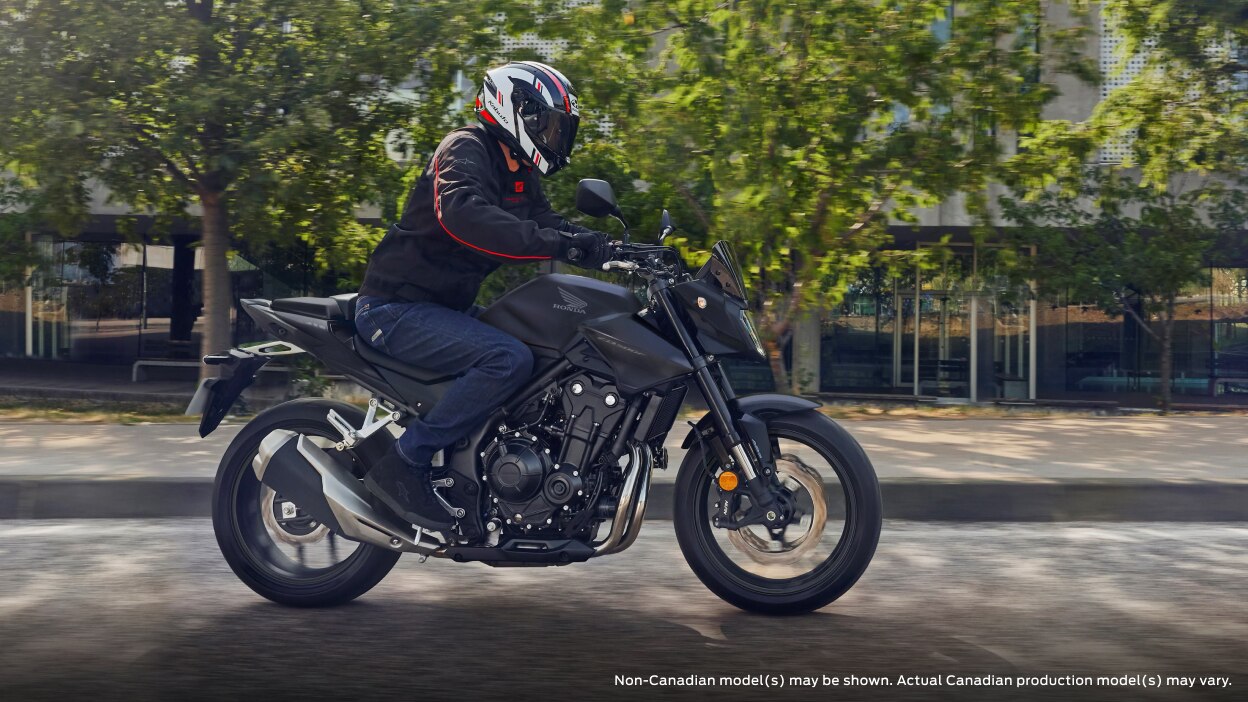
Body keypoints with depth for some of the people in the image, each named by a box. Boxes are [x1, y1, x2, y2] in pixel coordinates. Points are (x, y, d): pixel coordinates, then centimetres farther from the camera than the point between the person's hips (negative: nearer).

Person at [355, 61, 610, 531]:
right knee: (509, 359, -29)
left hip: (445, 306, 10)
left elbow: (550, 224, 12)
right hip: (397, 308, -10)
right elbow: (461, 214, -34)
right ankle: (403, 464, -22)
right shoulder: (467, 149, -14)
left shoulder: (519, 177, 15)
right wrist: (555, 244, -41)